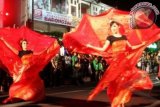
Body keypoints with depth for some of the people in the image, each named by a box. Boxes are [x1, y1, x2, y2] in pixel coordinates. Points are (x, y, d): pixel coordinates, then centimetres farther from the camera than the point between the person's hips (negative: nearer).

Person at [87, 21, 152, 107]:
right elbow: (103, 49, -7)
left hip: (126, 61, 4)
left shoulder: (124, 37, 11)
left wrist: (142, 44, 22)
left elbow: (130, 48, 19)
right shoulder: (110, 38, 0)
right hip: (116, 61, -4)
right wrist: (90, 46, -15)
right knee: (117, 82, -3)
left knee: (125, 81, 4)